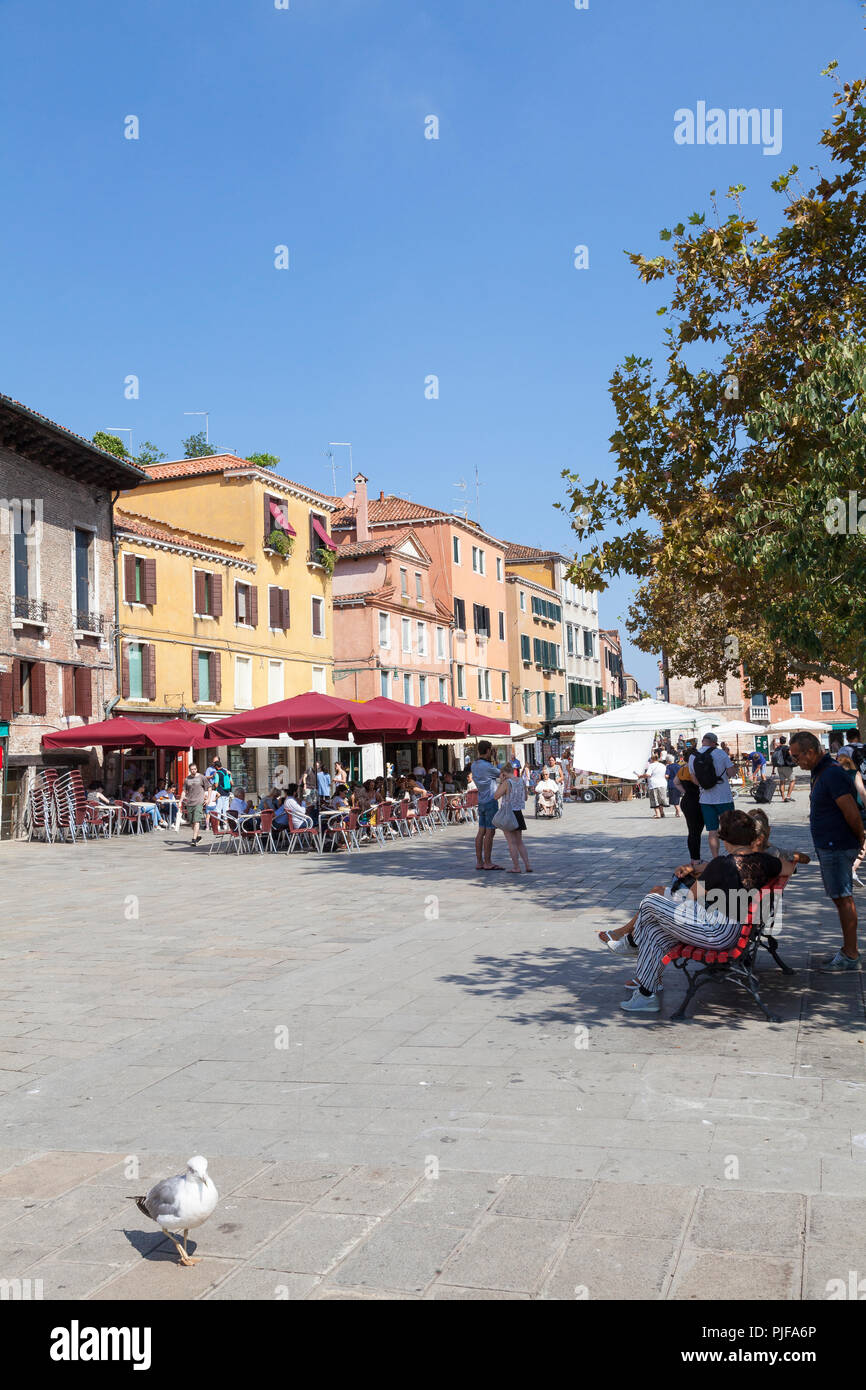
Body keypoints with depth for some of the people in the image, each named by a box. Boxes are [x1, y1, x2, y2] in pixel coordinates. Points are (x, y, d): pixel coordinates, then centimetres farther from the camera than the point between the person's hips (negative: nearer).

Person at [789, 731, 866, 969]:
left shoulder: (833, 775, -21)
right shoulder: (821, 773, 13)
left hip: (838, 848, -10)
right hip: (828, 847, 10)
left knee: (844, 899, -3)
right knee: (841, 898, 16)